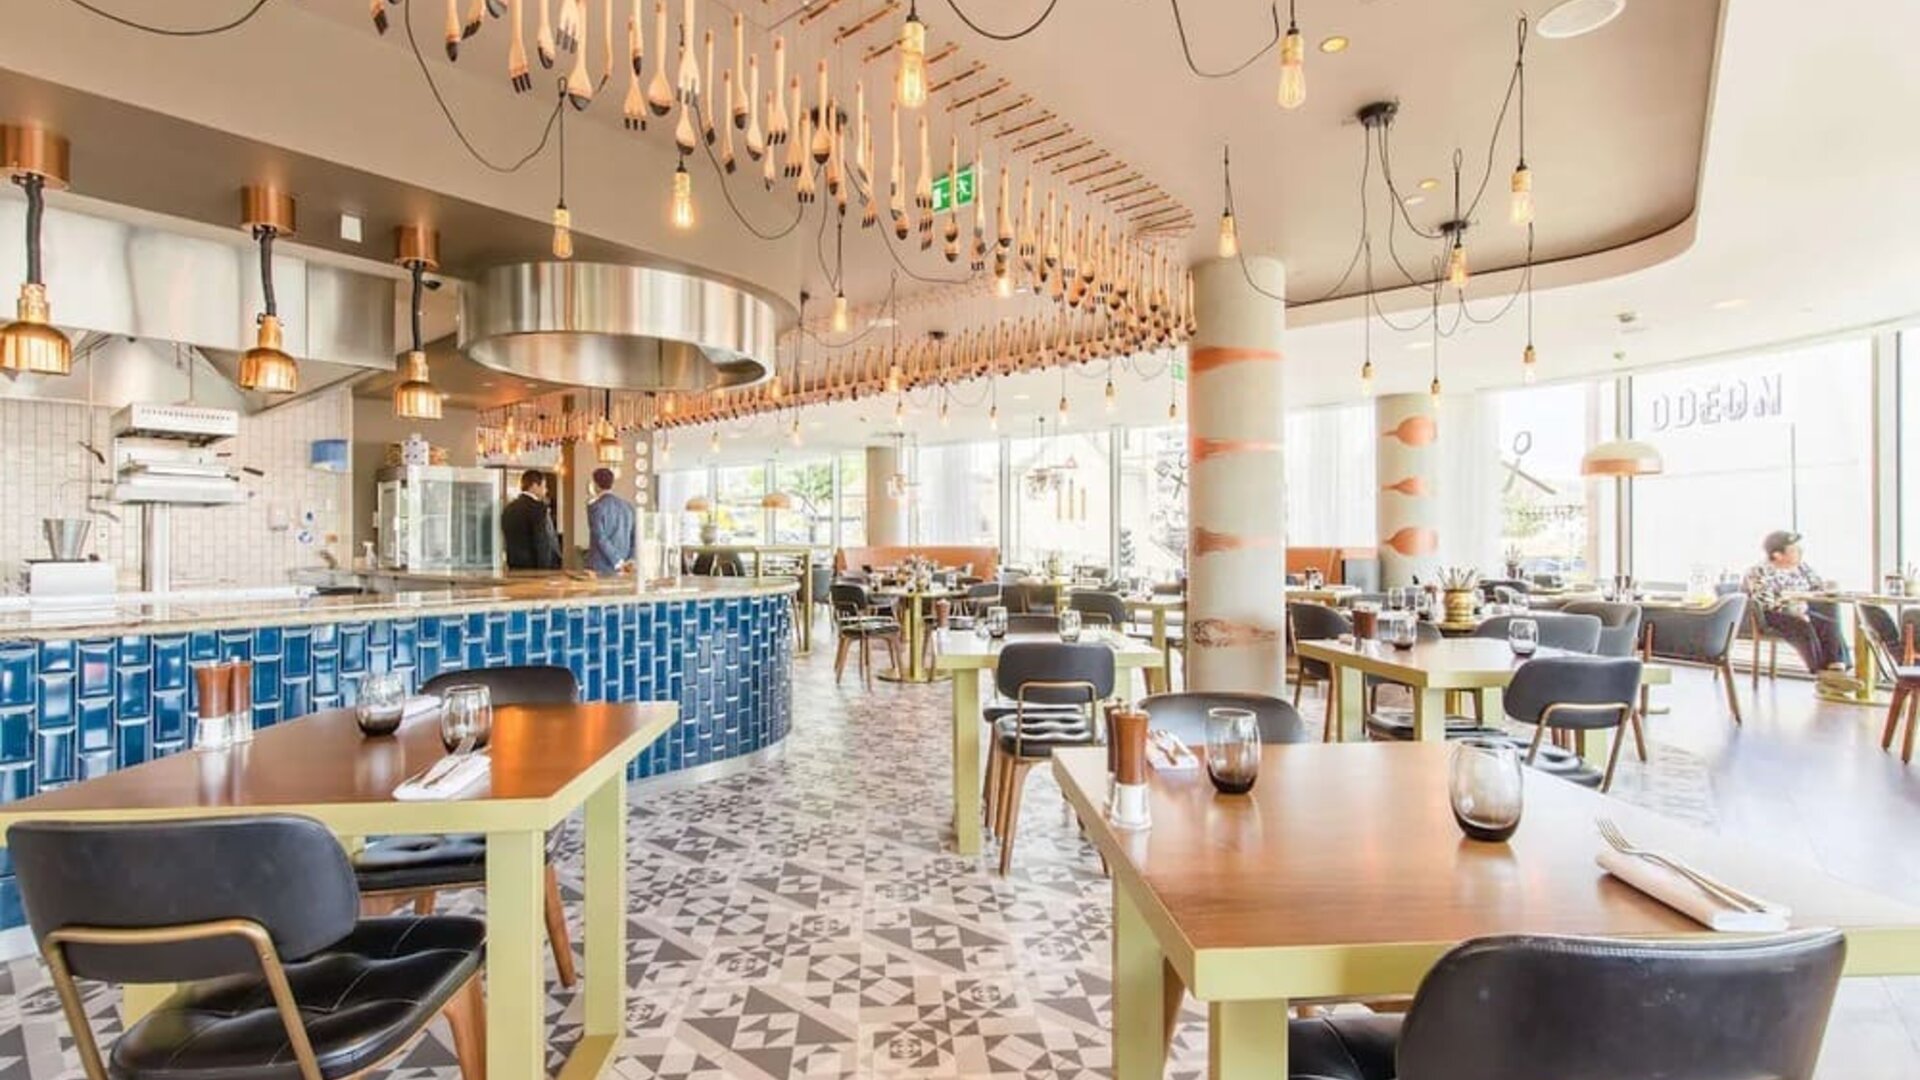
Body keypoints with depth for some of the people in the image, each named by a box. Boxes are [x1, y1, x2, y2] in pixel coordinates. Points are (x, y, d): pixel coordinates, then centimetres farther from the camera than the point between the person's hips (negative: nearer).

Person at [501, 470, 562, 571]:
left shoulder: (508, 509, 13)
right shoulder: (538, 508, -12)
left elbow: (508, 544, 16)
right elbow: (544, 543, -16)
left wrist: (512, 567, 21)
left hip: (515, 569, 8)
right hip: (537, 569, -8)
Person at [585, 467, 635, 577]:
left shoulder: (594, 507, -7)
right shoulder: (628, 505, 9)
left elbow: (600, 537, -14)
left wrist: (617, 561, -12)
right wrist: (630, 559, 3)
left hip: (600, 567, -5)